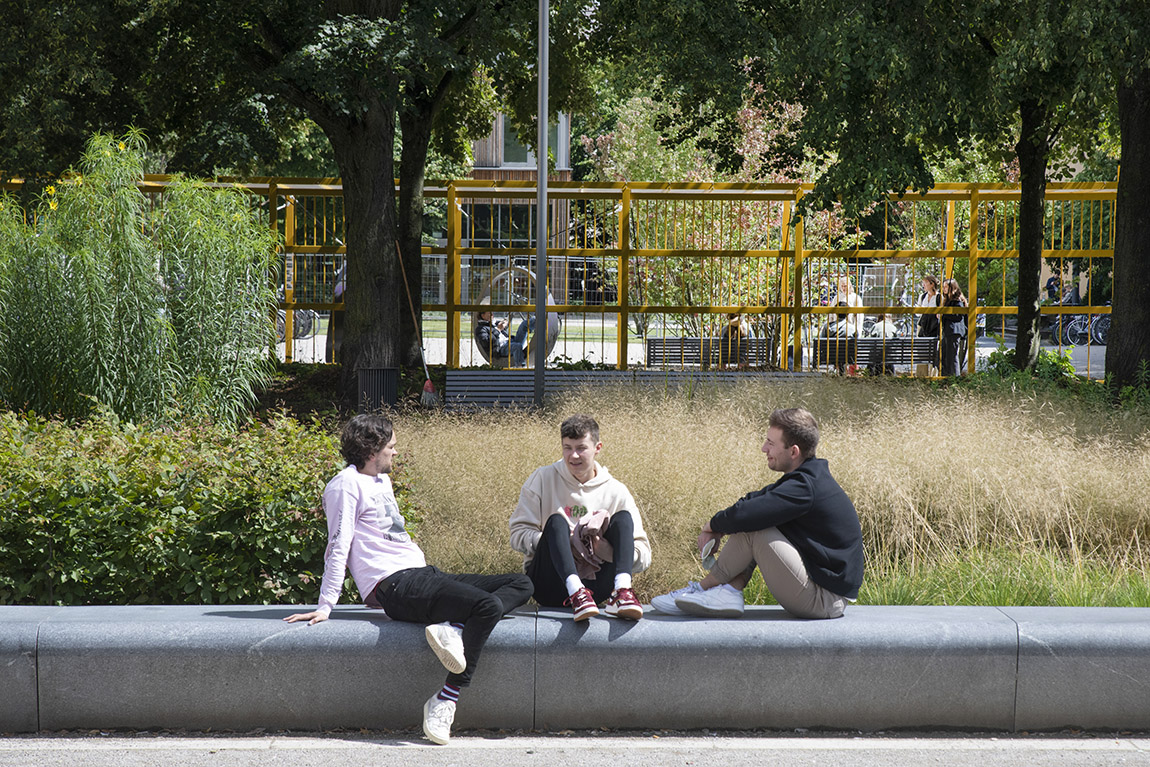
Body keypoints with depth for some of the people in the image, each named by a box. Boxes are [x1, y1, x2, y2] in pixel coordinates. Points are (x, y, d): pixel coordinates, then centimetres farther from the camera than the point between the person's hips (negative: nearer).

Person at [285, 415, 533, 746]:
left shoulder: (382, 480, 24)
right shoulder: (347, 484, -3)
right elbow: (338, 546, -9)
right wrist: (325, 606, -12)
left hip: (423, 576, 9)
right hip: (397, 585, -9)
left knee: (521, 584, 1)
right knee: (489, 605, -29)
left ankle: (454, 628, -21)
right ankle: (444, 700, -28)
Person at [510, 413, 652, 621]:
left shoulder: (616, 492, 8)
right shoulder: (542, 479, 6)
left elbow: (644, 557, 2)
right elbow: (518, 534, 0)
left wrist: (603, 547, -18)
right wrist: (562, 541, -18)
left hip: (594, 585, 1)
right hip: (549, 586, -1)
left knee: (623, 518, -14)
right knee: (556, 521, -24)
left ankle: (622, 591, -39)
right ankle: (575, 592, -48)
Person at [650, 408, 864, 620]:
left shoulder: (805, 487, -22)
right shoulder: (809, 478, 9)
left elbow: (744, 515, -30)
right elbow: (754, 500, 15)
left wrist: (712, 524, -8)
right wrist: (716, 530, 0)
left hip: (825, 600, -10)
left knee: (751, 528, -15)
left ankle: (704, 588, 0)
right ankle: (729, 592, -2)